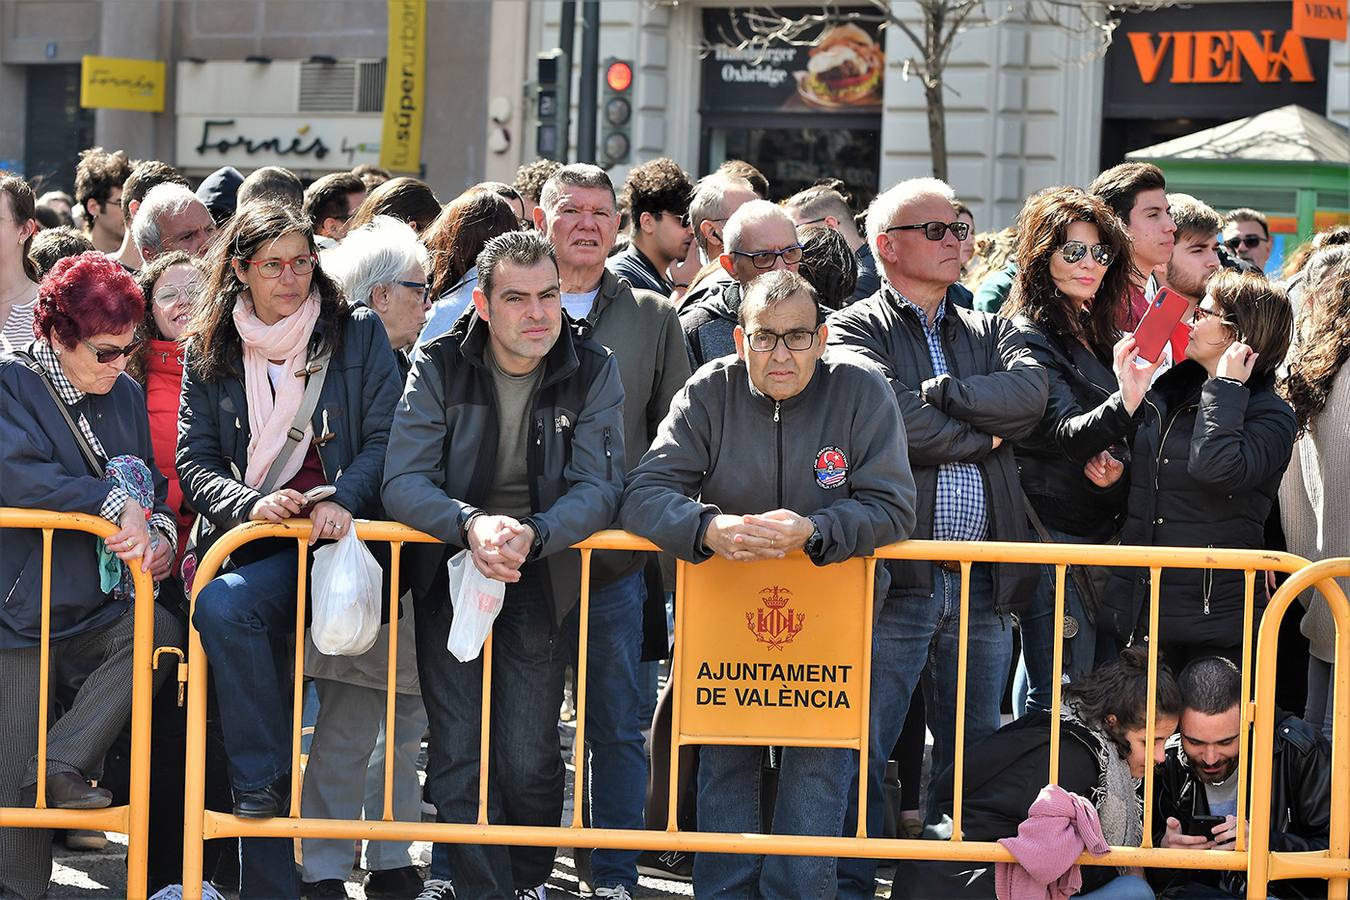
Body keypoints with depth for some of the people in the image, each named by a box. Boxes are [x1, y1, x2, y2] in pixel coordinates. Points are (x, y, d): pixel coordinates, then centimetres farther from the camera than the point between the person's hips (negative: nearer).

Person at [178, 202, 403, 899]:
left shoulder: (358, 335, 8)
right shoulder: (209, 352, 14)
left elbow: (384, 437, 2)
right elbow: (195, 463, 9)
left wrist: (342, 499, -15)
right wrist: (250, 503, -10)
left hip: (332, 532, -4)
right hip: (248, 539, 4)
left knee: (226, 604, -30)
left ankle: (265, 782, -20)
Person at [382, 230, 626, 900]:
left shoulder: (593, 371, -5)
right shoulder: (438, 367, -5)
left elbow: (598, 488, -12)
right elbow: (403, 481, -12)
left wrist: (532, 535, -32)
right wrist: (472, 525, -32)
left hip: (543, 572, 0)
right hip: (452, 563, 0)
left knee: (528, 760, -7)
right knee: (458, 756, -10)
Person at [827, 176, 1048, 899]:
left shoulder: (989, 334, 20)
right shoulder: (855, 330, 3)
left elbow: (1031, 392, -3)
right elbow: (895, 425, -14)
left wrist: (938, 392, -10)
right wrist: (986, 433, -1)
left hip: (982, 585, 5)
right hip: (893, 577, -5)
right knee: (863, 752, -4)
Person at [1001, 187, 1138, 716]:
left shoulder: (1095, 334, 16)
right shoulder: (1029, 335, -10)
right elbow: (1064, 433, -22)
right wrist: (1124, 404, -40)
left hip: (1097, 530, 8)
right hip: (1053, 533, -8)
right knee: (1060, 694, -10)